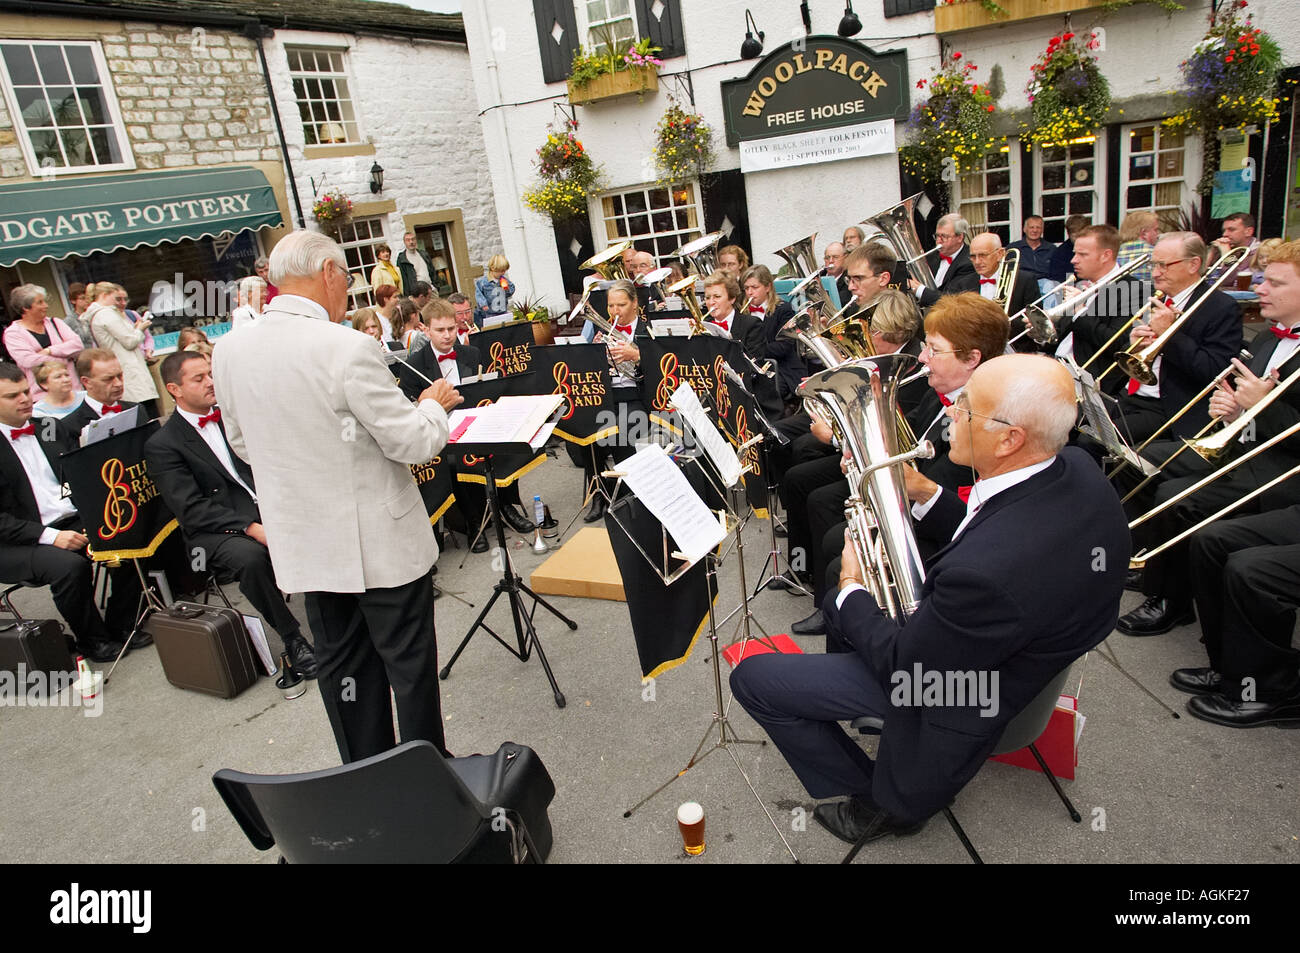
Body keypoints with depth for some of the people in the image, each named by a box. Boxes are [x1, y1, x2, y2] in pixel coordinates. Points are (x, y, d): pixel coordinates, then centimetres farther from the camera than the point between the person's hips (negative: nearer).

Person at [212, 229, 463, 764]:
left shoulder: (229, 350, -1)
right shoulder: (345, 348, -22)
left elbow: (245, 446, 12)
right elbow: (413, 444, -18)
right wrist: (433, 405, 1)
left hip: (307, 545, 6)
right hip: (381, 541, -6)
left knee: (341, 663, 18)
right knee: (409, 661, 10)